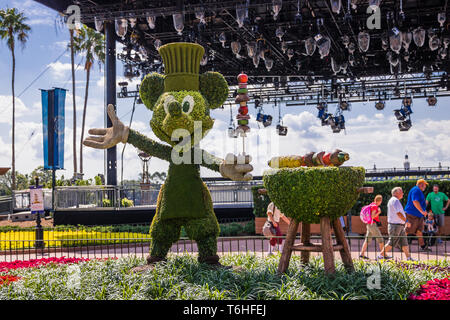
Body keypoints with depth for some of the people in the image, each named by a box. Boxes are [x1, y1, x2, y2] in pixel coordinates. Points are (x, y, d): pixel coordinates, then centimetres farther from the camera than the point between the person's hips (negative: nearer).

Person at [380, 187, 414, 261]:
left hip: (400, 226, 11)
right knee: (391, 242, -6)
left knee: (404, 242, 9)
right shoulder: (395, 200, -15)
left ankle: (408, 257, 11)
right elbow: (399, 213, -22)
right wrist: (406, 221, -17)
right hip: (395, 225, -11)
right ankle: (381, 255, 1)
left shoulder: (393, 200, 19)